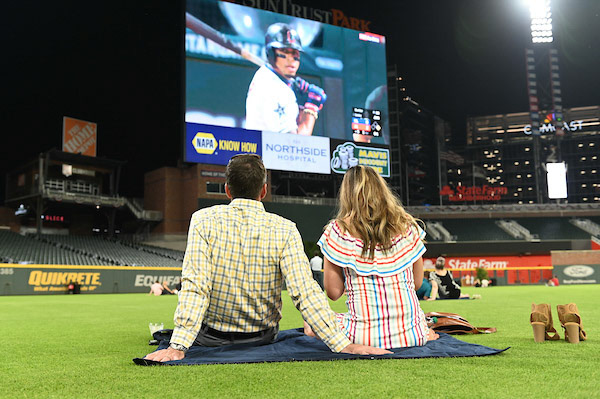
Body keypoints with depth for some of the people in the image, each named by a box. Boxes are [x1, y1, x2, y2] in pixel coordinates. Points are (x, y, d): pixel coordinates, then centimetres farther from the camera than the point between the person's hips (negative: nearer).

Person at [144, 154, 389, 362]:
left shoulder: (203, 220, -18)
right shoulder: (284, 230, -17)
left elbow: (195, 287, -27)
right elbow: (305, 293, -25)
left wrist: (178, 346, -29)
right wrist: (343, 345, -24)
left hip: (210, 340, 0)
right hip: (262, 340, 1)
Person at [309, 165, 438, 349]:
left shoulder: (336, 231, -8)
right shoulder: (408, 226, 1)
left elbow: (333, 293, -3)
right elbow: (417, 283, 9)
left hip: (365, 336, -3)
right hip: (410, 334, 3)